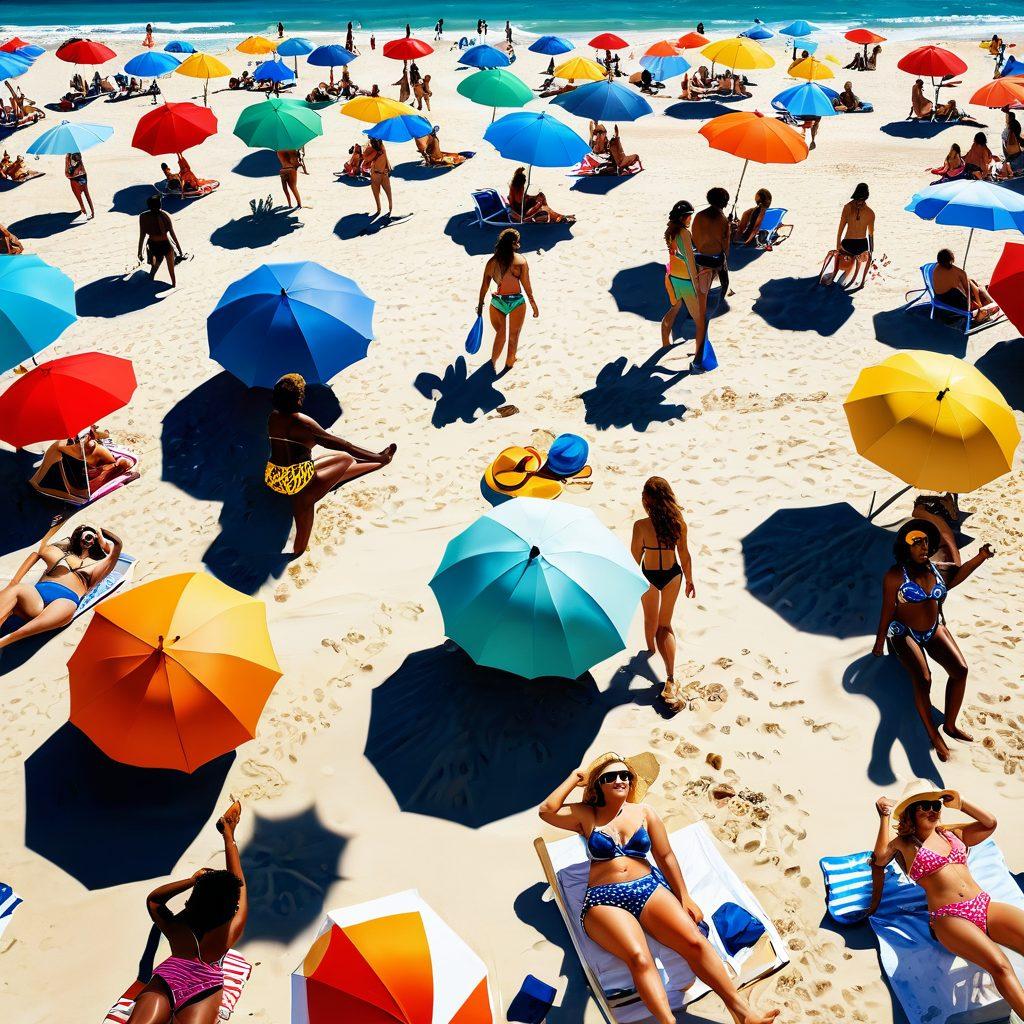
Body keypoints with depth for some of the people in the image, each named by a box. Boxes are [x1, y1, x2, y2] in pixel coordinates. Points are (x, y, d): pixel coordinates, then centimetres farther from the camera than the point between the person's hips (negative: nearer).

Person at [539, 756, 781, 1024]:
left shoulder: (643, 811, 16)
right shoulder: (586, 815, 10)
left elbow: (666, 856, 16)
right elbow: (546, 811, -3)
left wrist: (684, 898, 10)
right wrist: (574, 778, 5)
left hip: (649, 888, 3)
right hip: (604, 901, -2)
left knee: (694, 941, -23)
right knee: (639, 957, -33)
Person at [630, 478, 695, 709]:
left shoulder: (641, 526, -24)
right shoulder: (679, 523, -14)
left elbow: (635, 557, -13)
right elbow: (684, 555, -4)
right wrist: (689, 579, 11)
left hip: (649, 576, -2)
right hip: (673, 575, 2)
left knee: (651, 618, 25)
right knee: (665, 623, 11)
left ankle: (650, 647, 54)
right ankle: (670, 678, -3)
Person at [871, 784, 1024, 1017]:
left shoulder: (952, 832, 22)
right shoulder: (903, 844, 9)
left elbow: (990, 823, 19)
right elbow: (880, 857, -8)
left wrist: (957, 801, 18)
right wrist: (885, 816, -3)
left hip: (985, 905, 5)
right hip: (948, 917, -5)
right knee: (999, 964, -32)